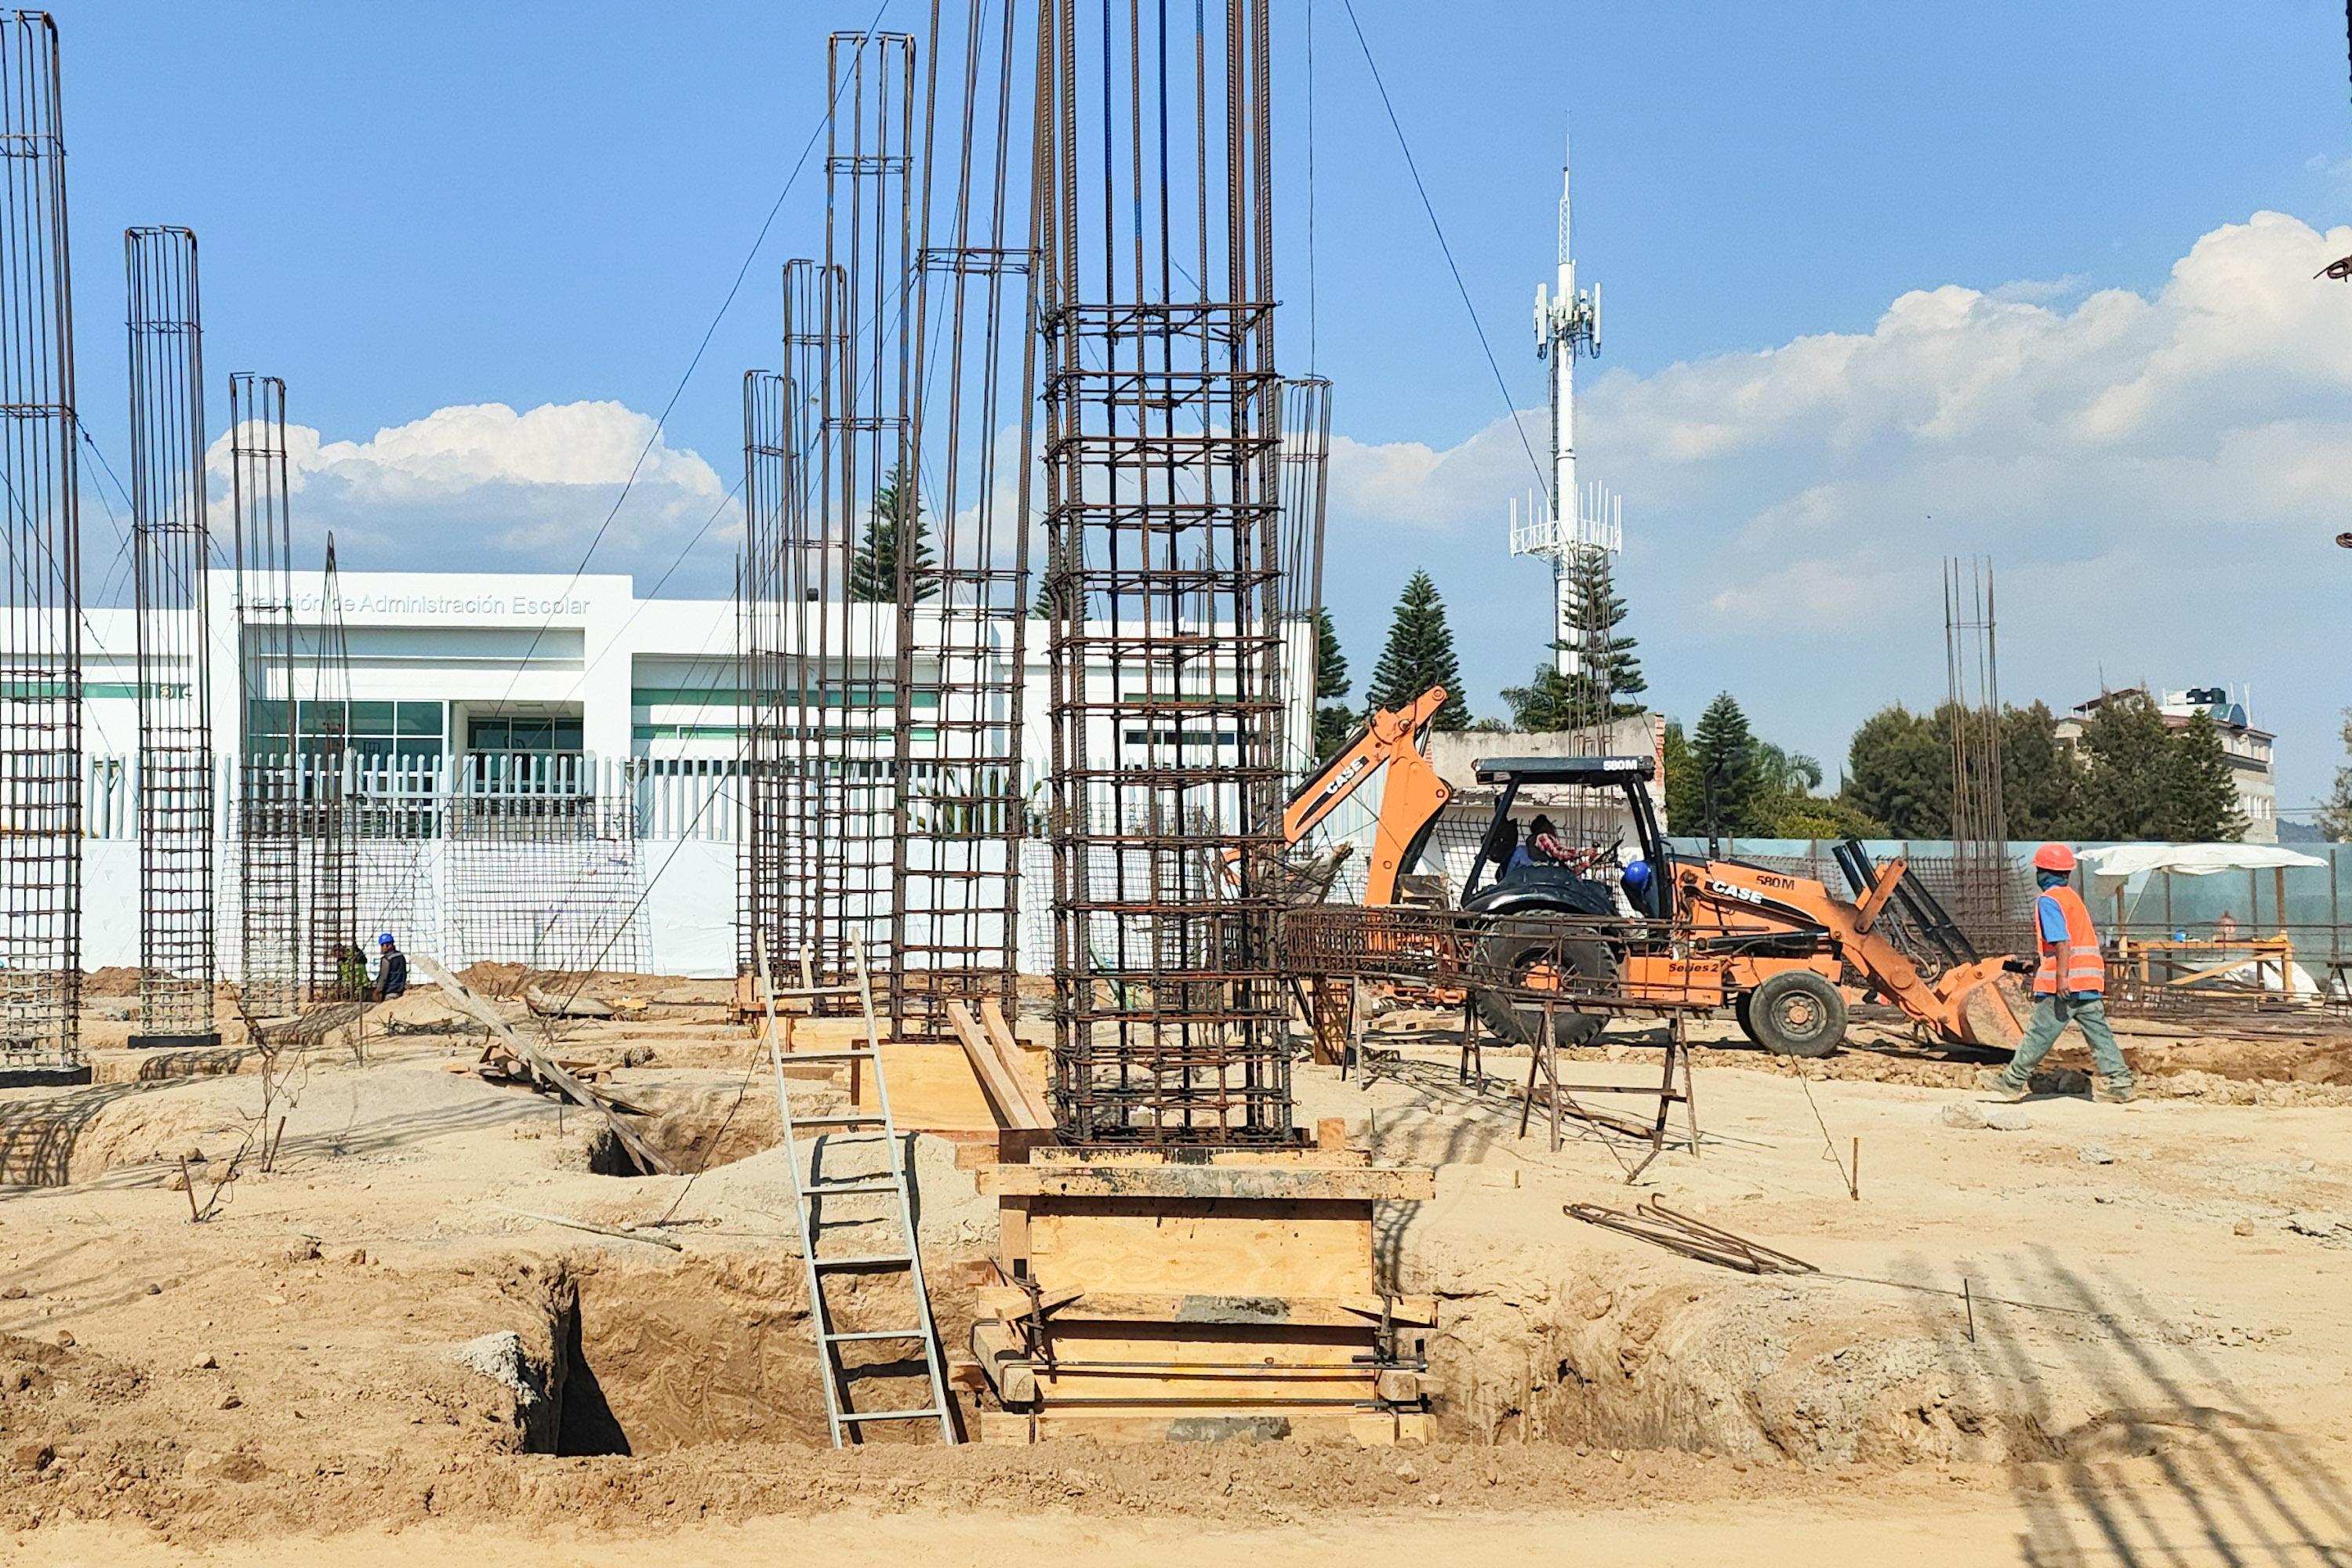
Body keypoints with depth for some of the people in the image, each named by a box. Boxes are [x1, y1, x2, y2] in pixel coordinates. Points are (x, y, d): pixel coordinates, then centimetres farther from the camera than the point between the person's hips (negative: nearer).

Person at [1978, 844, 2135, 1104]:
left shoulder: (2048, 900, -8)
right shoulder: (2073, 897, 19)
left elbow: (2062, 941, -18)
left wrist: (2062, 977, -23)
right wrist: (2042, 967, 34)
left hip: (2066, 982, -8)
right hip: (2090, 980, 8)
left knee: (2040, 1033, -1)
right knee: (2099, 1032, 5)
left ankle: (2012, 1082, 6)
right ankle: (2118, 1083, 0)